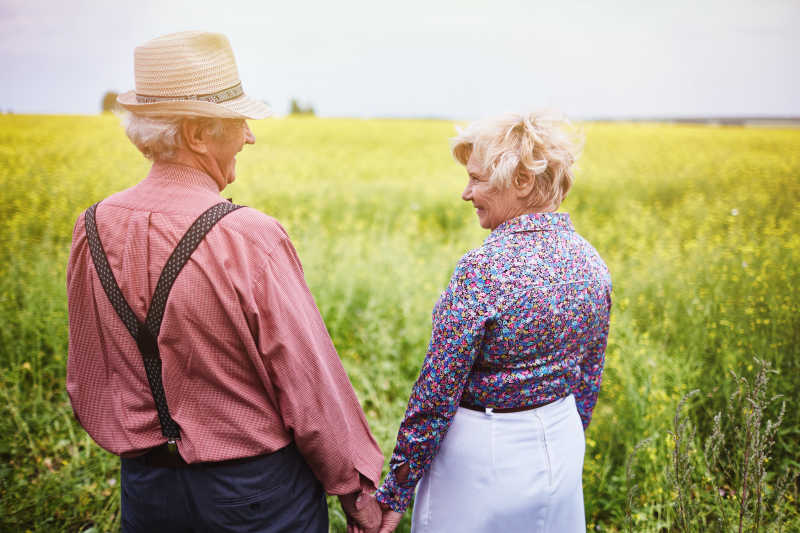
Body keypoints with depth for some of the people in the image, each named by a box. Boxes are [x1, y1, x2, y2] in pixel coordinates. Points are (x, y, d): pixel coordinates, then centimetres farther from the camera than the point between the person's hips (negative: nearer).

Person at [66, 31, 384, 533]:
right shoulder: (251, 240, -25)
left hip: (145, 490, 5)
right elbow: (313, 387, -19)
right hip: (256, 492, -4)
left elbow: (86, 383, 6)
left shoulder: (92, 230, -6)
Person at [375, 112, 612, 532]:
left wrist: (393, 496, -10)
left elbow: (436, 391, -21)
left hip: (483, 455, -7)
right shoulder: (591, 262, -2)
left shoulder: (485, 268, -25)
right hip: (560, 448, 7)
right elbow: (589, 378, 8)